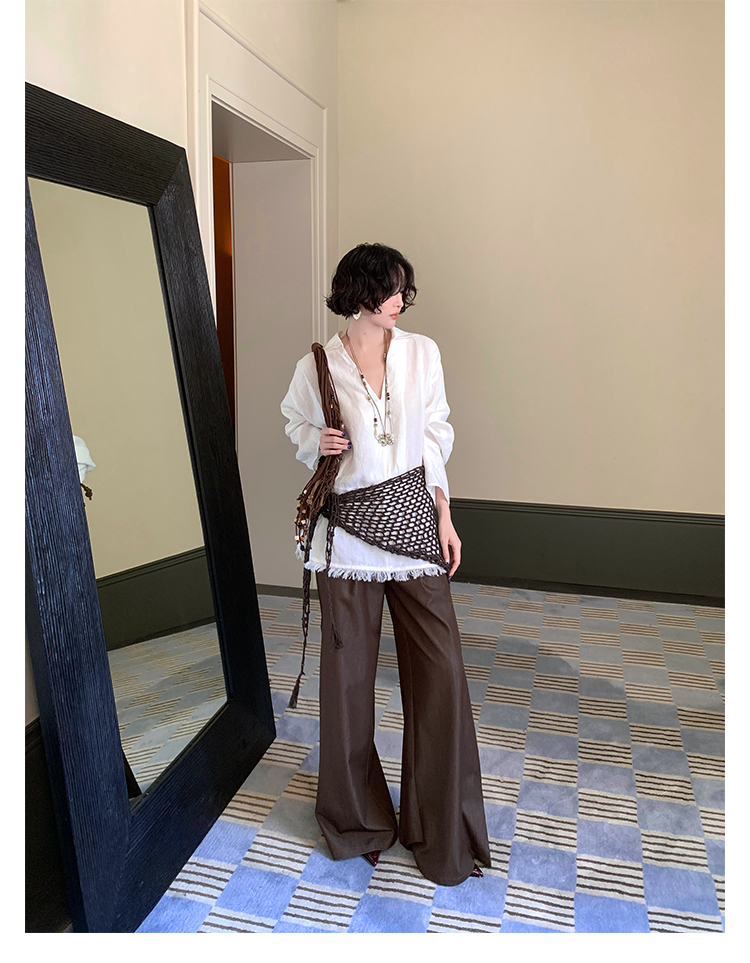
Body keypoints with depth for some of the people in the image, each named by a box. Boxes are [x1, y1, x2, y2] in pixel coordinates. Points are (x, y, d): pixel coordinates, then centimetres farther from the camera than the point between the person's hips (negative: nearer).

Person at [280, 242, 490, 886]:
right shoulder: (318, 366, -2)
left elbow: (436, 438, 7)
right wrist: (317, 443, -8)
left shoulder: (422, 352, 3)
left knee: (441, 669, 0)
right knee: (349, 671, 8)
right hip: (349, 531, -1)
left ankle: (443, 826, 22)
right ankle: (357, 814, 33)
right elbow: (296, 423, 16)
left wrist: (445, 518, 4)